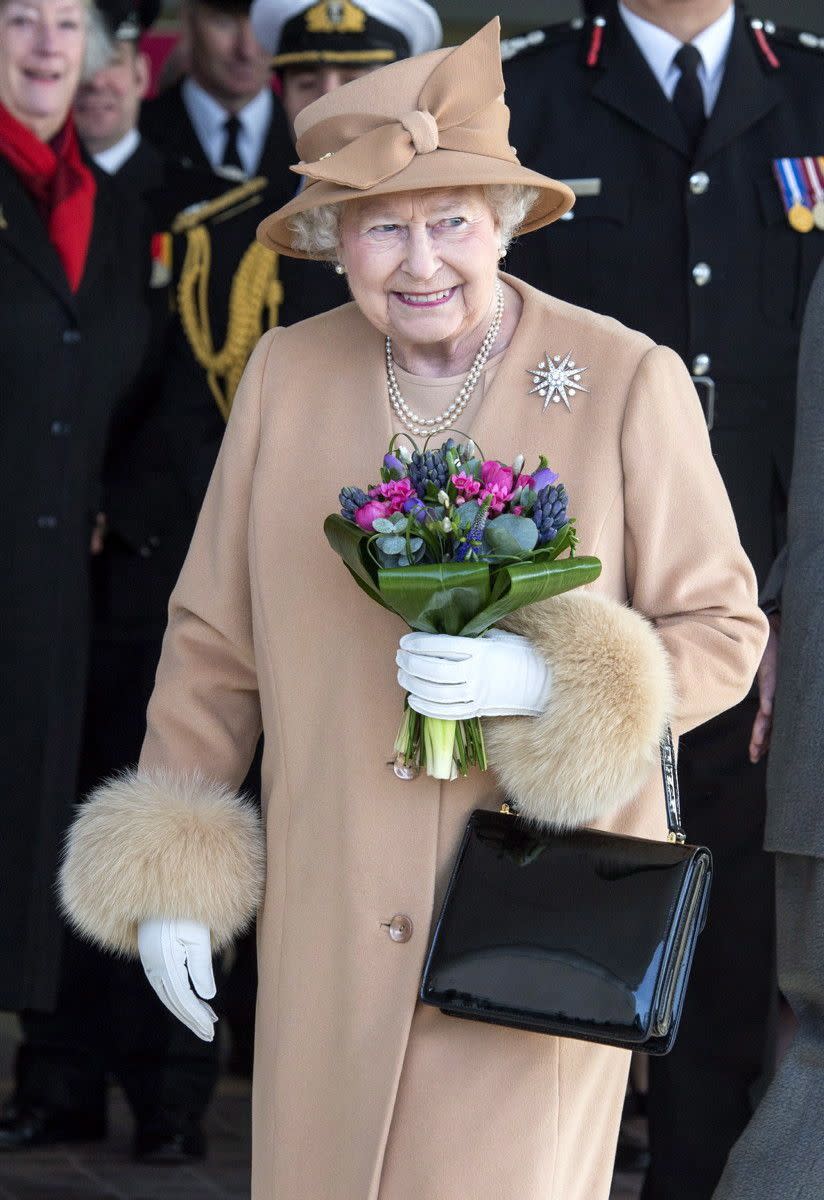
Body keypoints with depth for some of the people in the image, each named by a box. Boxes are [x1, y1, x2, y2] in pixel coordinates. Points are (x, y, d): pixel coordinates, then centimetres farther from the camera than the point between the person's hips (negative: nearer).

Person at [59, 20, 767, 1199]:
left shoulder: (629, 382, -6)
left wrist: (545, 682, -18)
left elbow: (723, 631, -1)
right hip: (330, 915, 3)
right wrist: (172, 876, 7)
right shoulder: (284, 376, 3)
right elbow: (216, 638, 9)